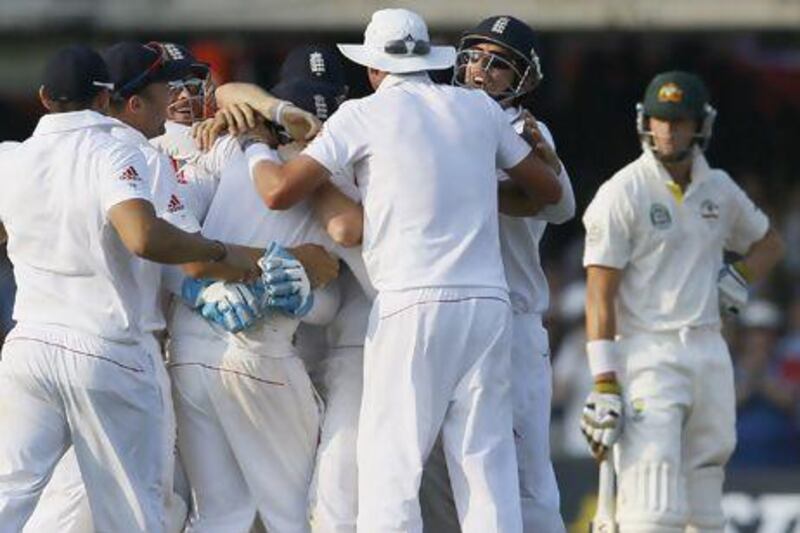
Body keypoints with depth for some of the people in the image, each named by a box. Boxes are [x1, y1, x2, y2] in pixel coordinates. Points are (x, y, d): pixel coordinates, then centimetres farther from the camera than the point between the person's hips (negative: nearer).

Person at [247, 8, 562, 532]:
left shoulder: (363, 115, 2)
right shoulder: (480, 109, 14)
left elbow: (280, 192, -2)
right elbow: (548, 189, 22)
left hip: (411, 306, -4)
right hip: (489, 302, 4)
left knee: (388, 469, -3)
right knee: (488, 466, 4)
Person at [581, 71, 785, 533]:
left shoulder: (719, 189, 12)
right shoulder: (621, 194, -7)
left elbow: (770, 243, 30)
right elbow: (600, 296, -11)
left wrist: (739, 281, 7)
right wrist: (604, 386, -18)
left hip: (710, 353, 6)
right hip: (647, 354, -6)